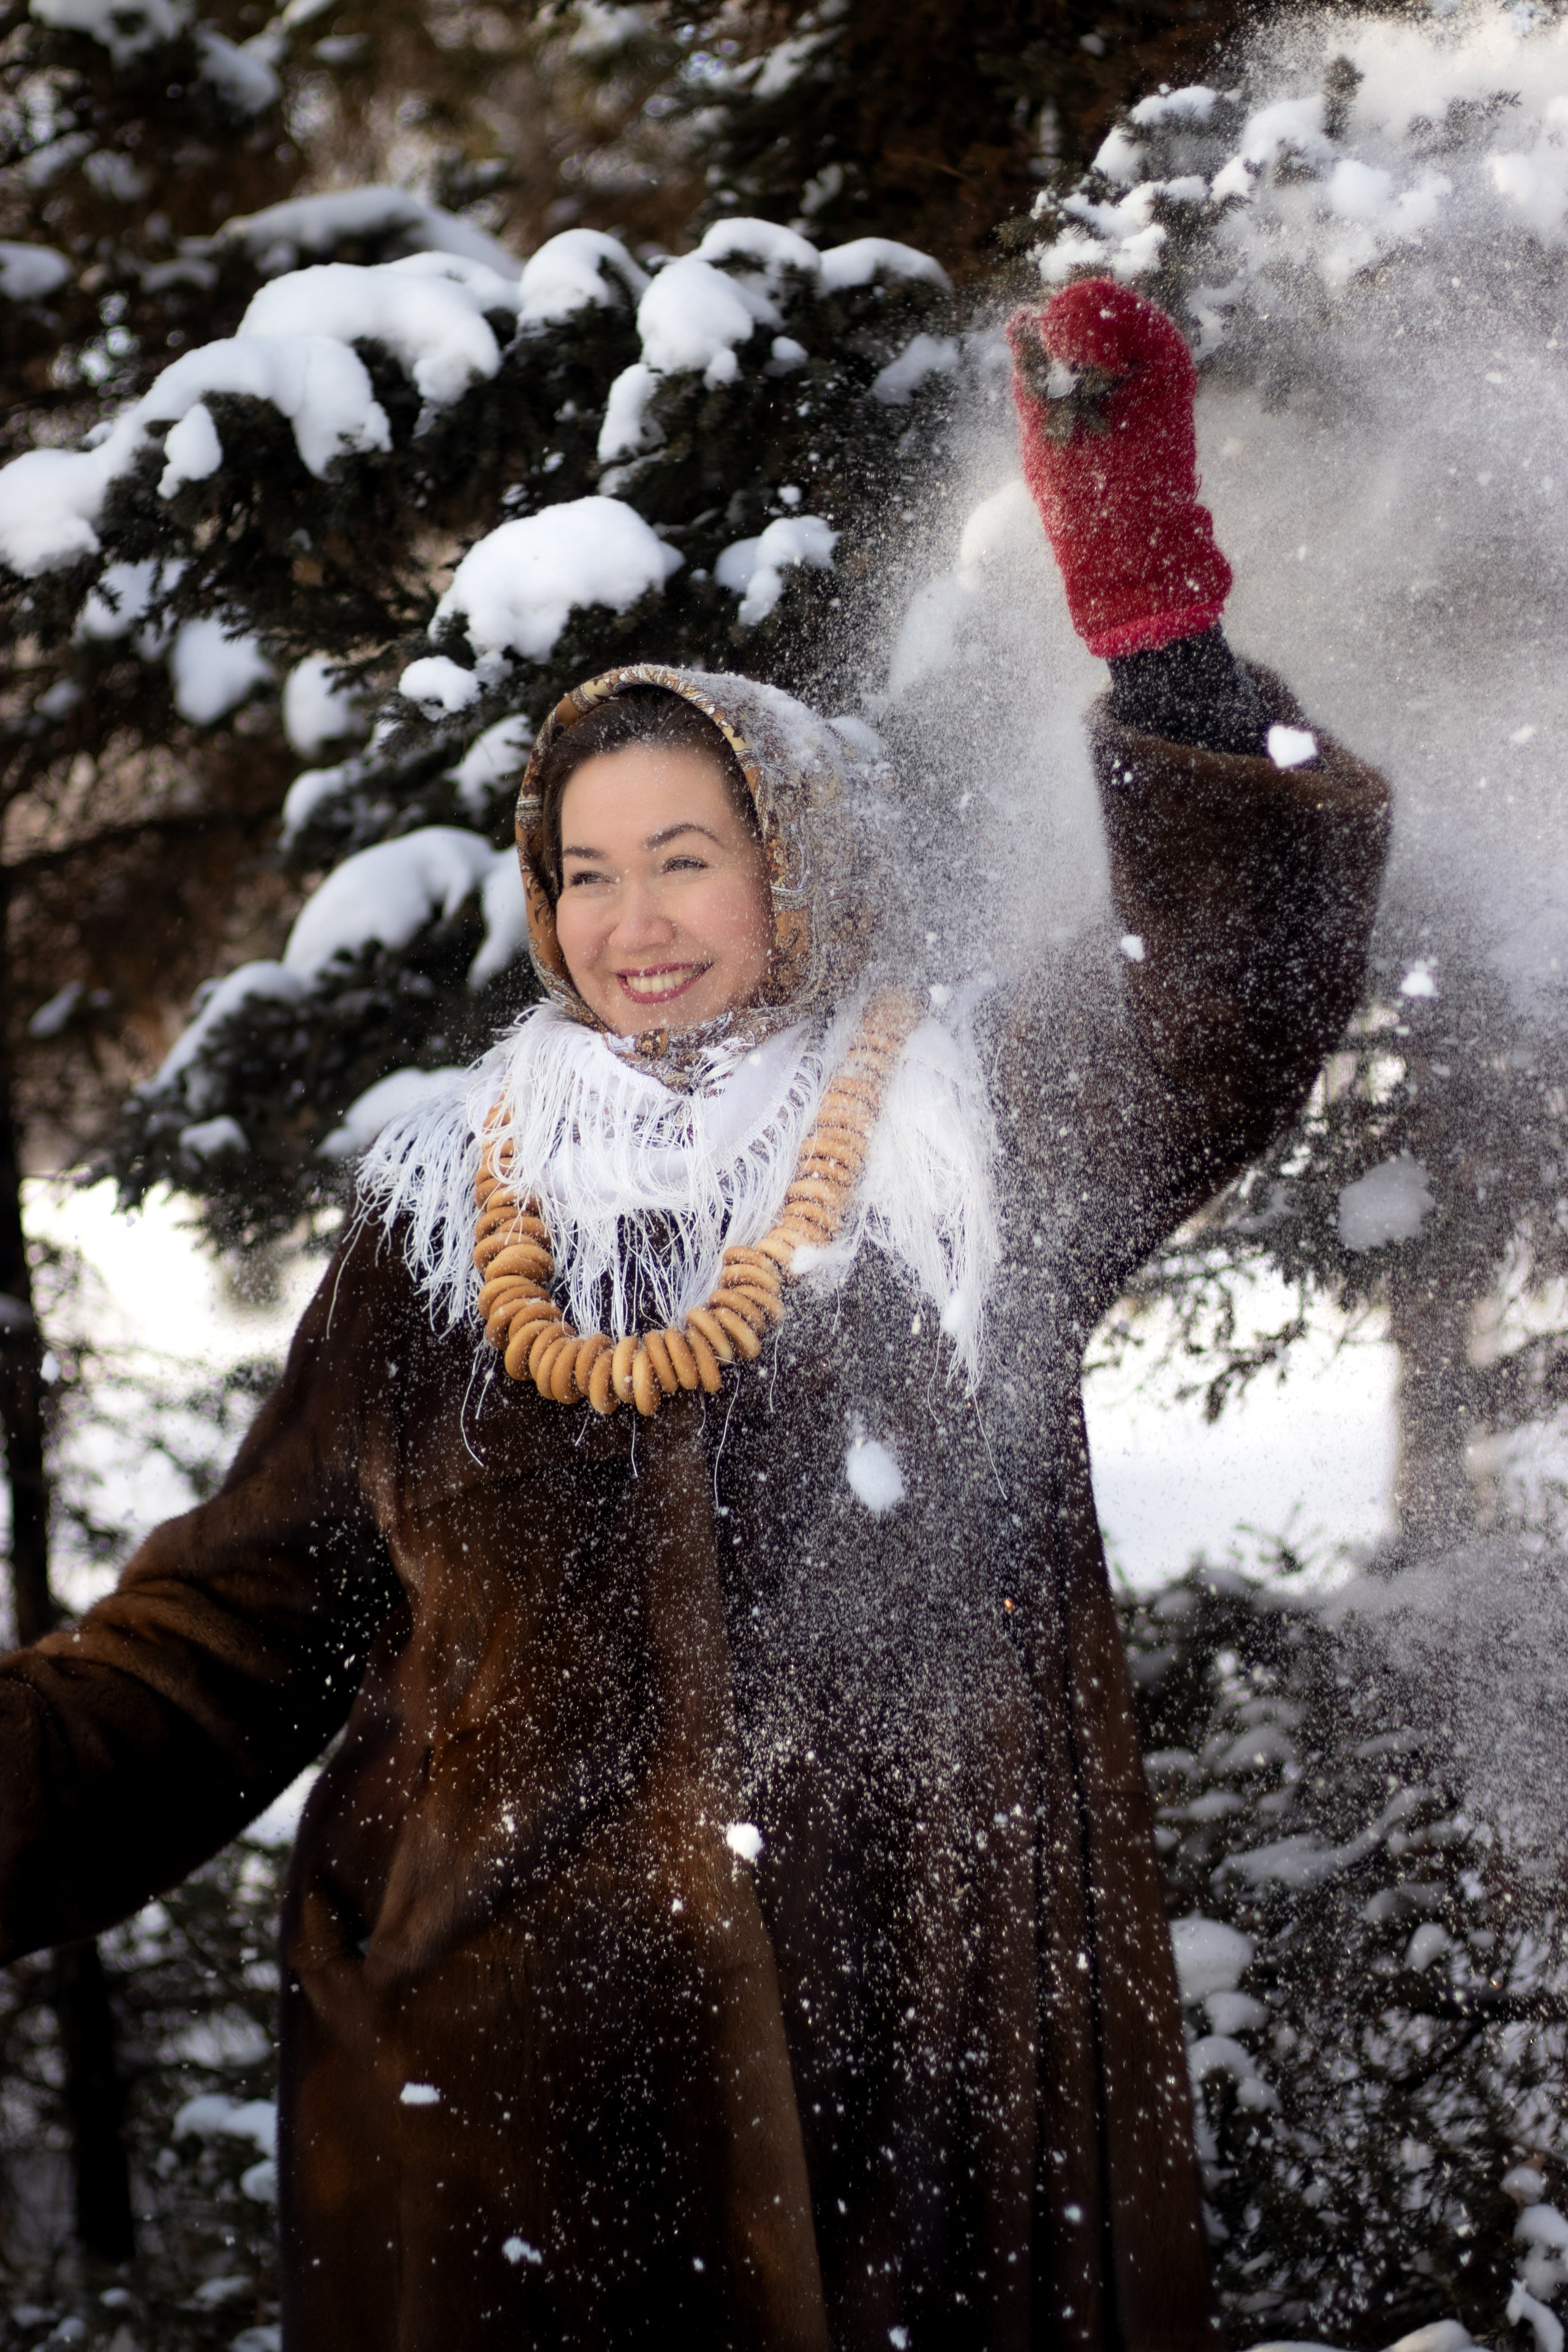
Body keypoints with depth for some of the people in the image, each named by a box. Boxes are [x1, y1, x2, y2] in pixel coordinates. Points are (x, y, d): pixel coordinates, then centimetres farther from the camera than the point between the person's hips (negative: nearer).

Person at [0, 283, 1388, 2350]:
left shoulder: (982, 1136, 6)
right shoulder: (445, 1214, 11)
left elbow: (1242, 981, -12)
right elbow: (242, 1626, 12)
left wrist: (1148, 597, -23)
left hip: (928, 2061, -1)